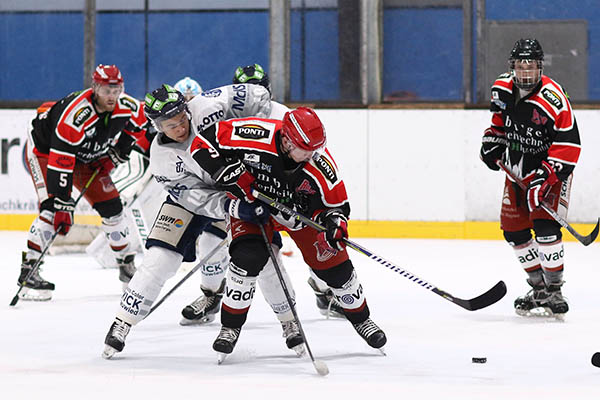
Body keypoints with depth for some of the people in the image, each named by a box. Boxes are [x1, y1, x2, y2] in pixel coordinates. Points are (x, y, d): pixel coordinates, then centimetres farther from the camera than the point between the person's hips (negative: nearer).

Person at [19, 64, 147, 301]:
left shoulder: (125, 106, -20)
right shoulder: (75, 114, -39)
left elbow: (139, 121, 7)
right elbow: (60, 163, -39)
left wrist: (117, 152, -3)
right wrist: (63, 206, -39)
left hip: (87, 156, 6)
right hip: (44, 150, -6)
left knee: (111, 207, 2)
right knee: (52, 208, -24)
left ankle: (127, 264, 20)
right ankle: (29, 270, -22)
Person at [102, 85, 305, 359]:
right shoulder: (161, 157, -23)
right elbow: (195, 197, -25)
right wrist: (233, 208, -42)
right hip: (193, 194, 0)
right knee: (160, 257, -14)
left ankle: (288, 321, 11)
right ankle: (122, 323, -1)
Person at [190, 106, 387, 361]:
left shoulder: (320, 163, -29)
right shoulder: (256, 136, -35)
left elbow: (335, 204, -14)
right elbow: (203, 142, -25)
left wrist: (333, 221, -36)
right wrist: (228, 173, -33)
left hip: (301, 211, 2)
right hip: (252, 205, -2)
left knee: (333, 264, 1)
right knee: (247, 258, -24)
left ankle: (360, 319, 28)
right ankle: (231, 326, -4)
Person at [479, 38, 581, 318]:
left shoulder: (552, 99, -25)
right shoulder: (503, 88, -4)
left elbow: (569, 145, -25)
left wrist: (546, 177, -30)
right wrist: (493, 141, 5)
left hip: (551, 169, -7)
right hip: (517, 168, 7)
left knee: (545, 226, -20)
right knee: (513, 230, 6)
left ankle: (554, 292, -12)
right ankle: (539, 288, 20)